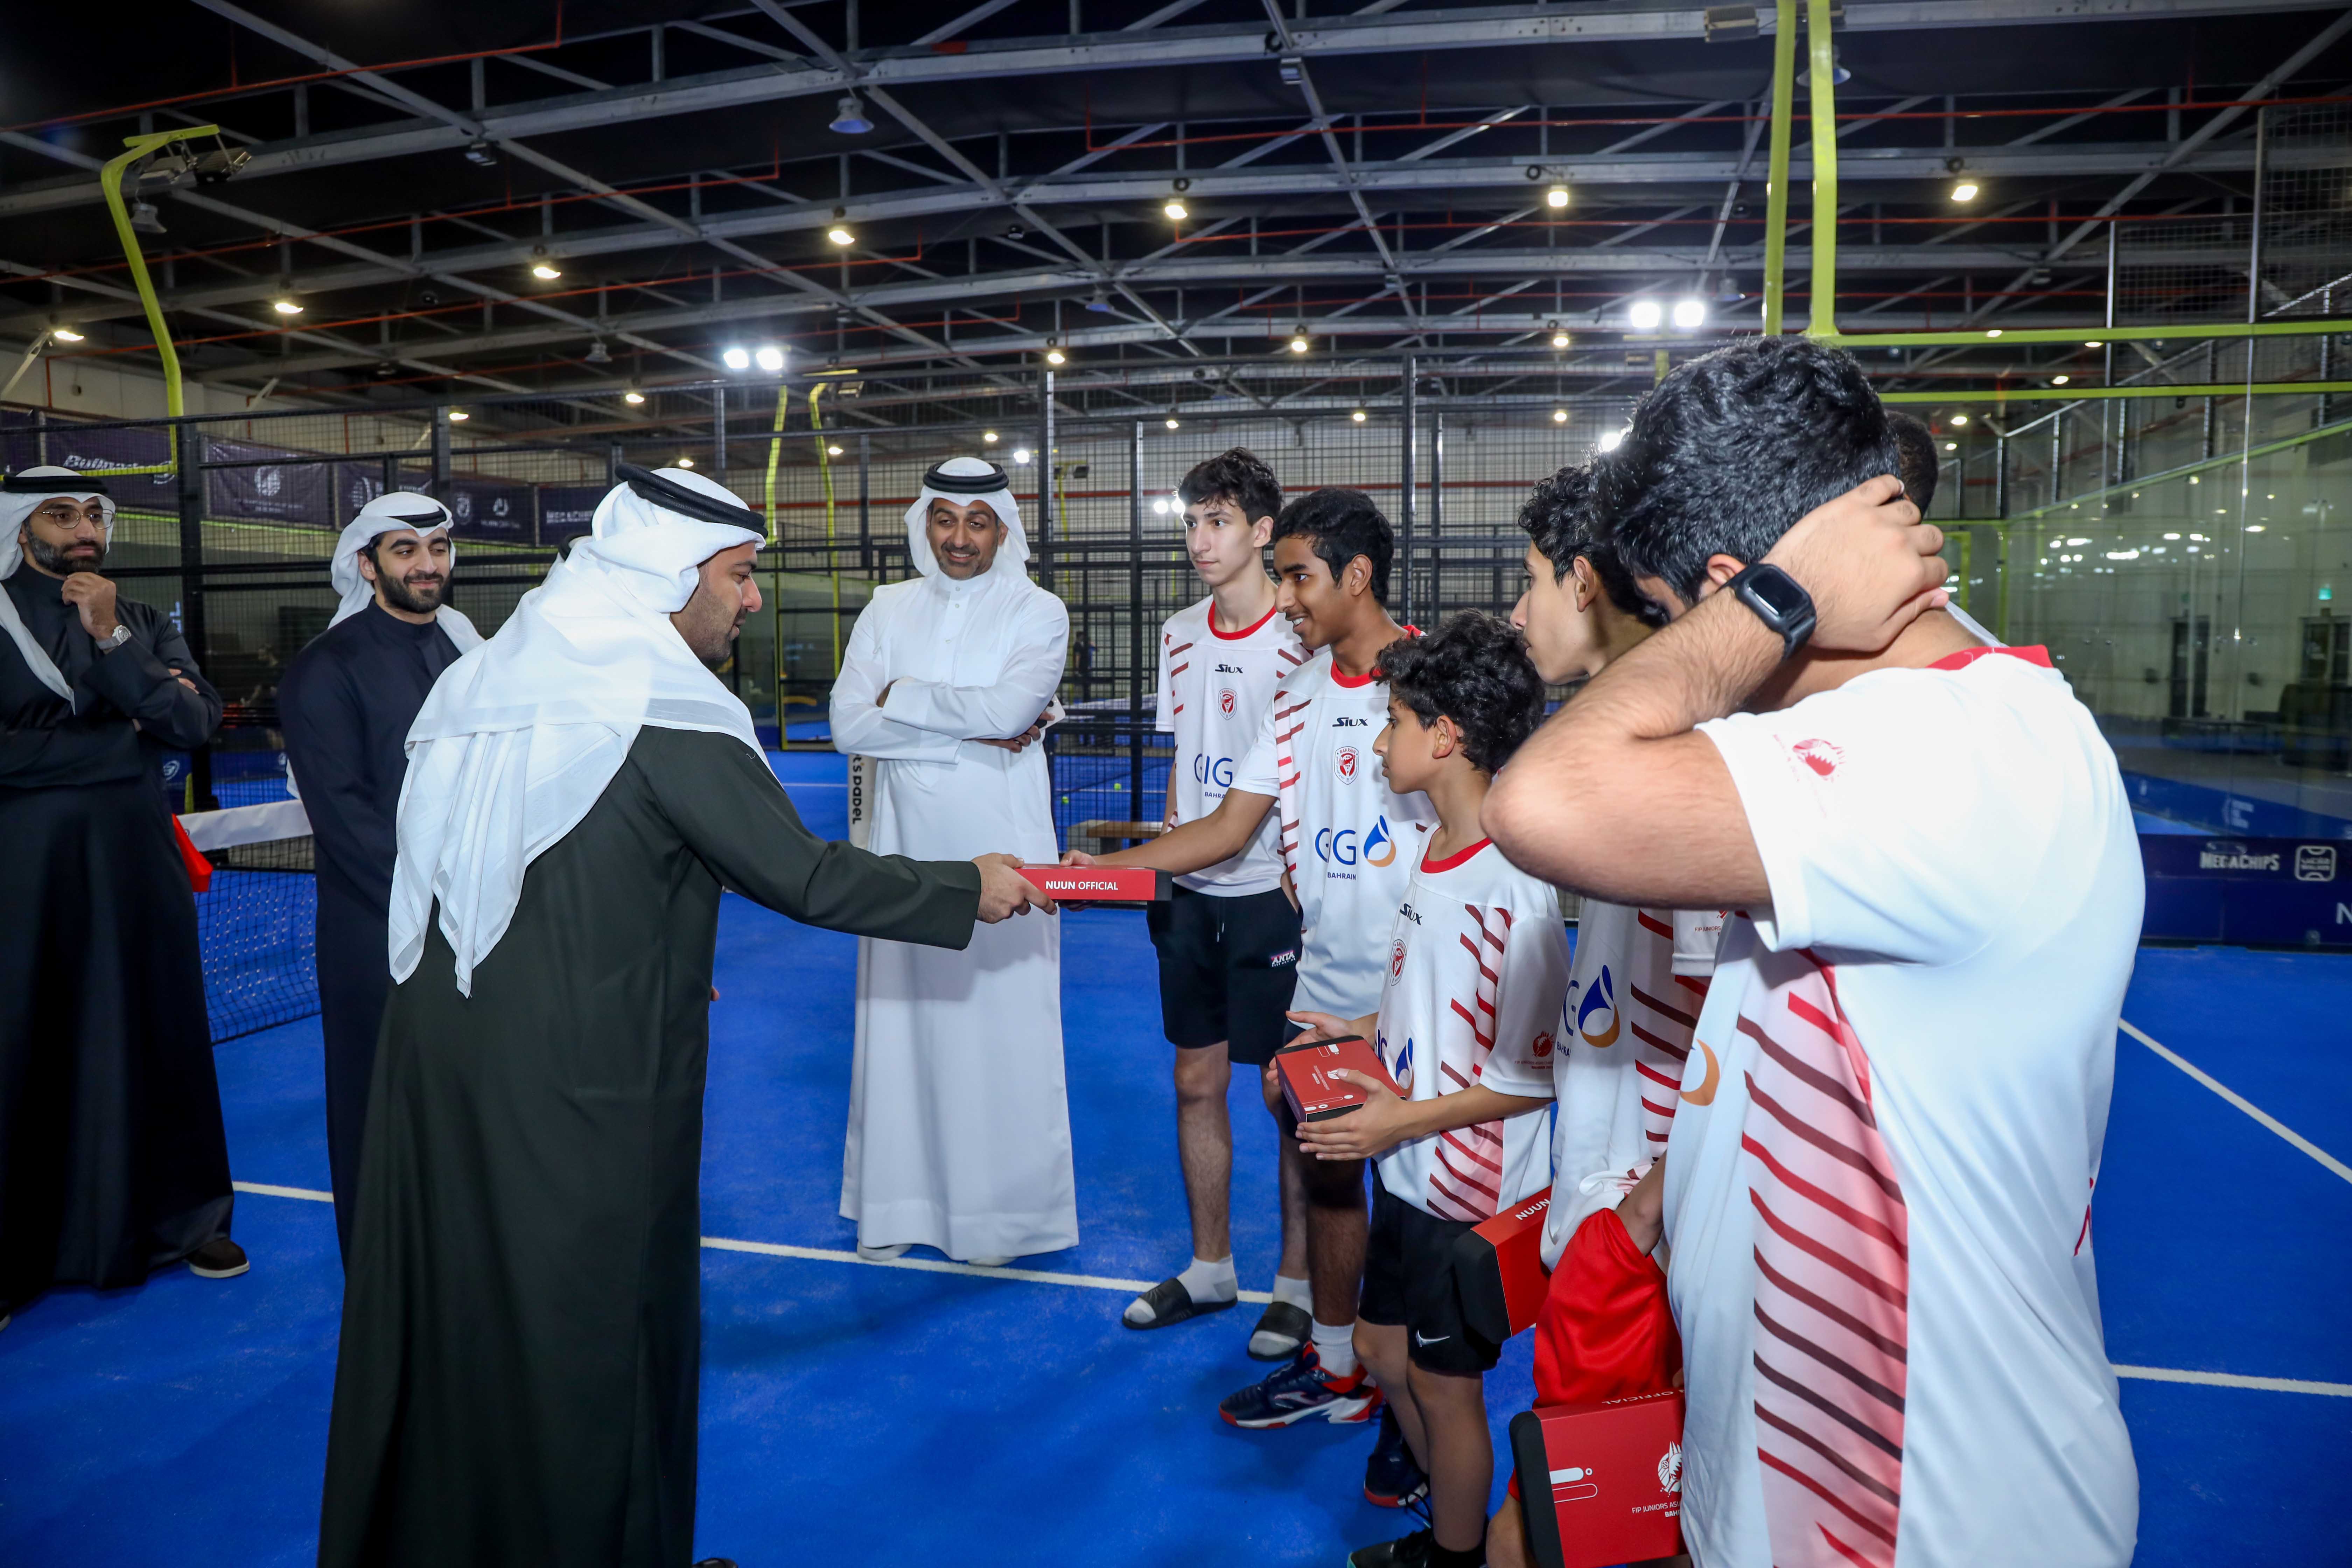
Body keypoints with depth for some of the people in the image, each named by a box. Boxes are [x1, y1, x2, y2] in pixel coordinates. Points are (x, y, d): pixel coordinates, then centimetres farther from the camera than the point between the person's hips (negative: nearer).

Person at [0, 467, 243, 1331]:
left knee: (157, 1032, 9)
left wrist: (115, 641, -13)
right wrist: (125, 726, -7)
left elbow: (197, 723, -4)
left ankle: (179, 1216, 23)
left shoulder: (145, 624, 9)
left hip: (136, 866, 3)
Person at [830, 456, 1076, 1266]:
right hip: (908, 847, 3)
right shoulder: (888, 610, 8)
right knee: (903, 1018, 7)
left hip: (1002, 850, -3)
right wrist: (970, 734, -11)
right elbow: (849, 725, -4)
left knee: (1002, 1023, 2)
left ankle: (1002, 1208, 16)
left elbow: (1012, 706, -18)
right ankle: (900, 1202, 21)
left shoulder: (1037, 612, 0)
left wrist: (903, 698, -7)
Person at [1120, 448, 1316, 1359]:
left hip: (1274, 891, -6)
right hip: (1193, 896, 6)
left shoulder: (1301, 638, -11)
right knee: (1196, 1083, 13)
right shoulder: (1180, 635, 9)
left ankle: (1297, 1284, 20)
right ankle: (1210, 1269, 29)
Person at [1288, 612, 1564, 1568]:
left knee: (1444, 1383, 11)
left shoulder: (1510, 888, -27)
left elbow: (1532, 1077, -23)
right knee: (1382, 1347, 22)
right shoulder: (1435, 851, 2)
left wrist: (1405, 1120, -21)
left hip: (1468, 1186, -9)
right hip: (1409, 1169, 9)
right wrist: (1363, 1032, 6)